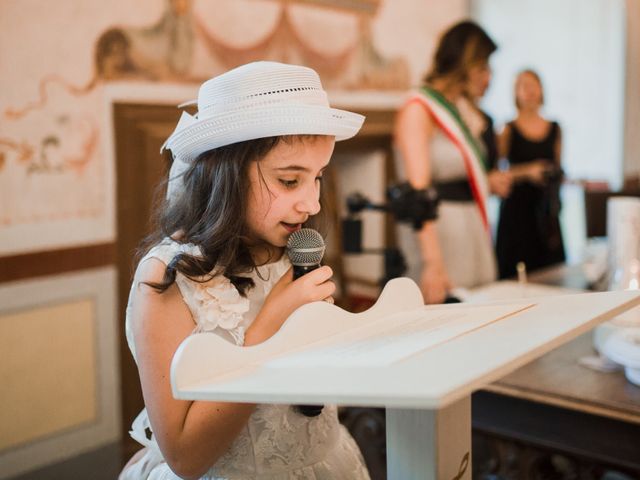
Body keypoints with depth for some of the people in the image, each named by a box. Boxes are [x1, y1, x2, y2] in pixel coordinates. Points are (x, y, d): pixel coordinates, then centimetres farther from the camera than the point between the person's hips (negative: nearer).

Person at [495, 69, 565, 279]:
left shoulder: (554, 129, 11)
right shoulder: (508, 130, -1)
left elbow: (557, 168, 18)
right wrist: (527, 171, -15)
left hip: (545, 208, 4)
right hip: (517, 206, -4)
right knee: (516, 271, -7)